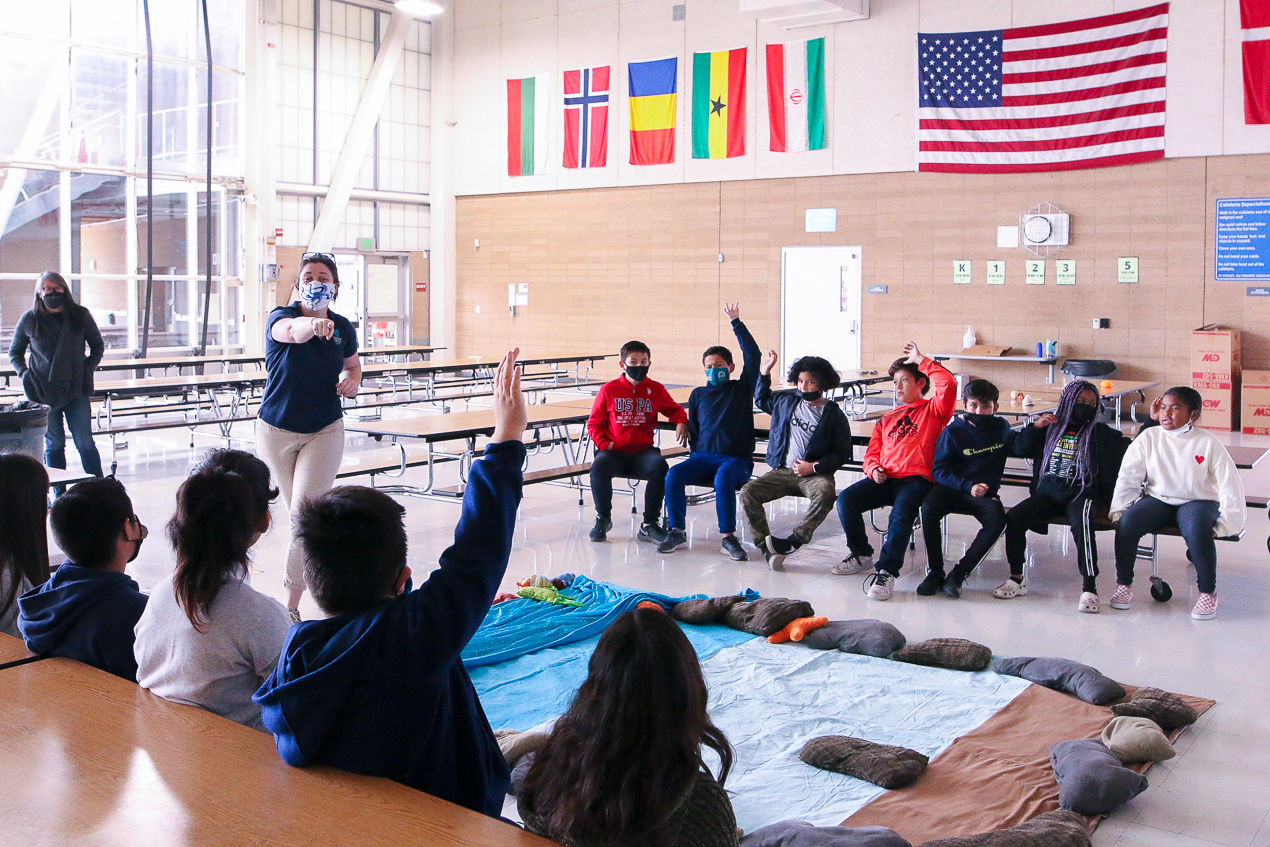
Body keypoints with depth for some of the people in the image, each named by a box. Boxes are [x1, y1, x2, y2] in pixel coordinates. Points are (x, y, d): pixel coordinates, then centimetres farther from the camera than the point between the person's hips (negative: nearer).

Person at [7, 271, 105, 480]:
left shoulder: (80, 315, 5)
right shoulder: (29, 320, 4)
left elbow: (97, 345, 16)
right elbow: (15, 352, 16)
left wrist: (89, 367, 1)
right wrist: (24, 373, -1)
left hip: (76, 390, 0)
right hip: (44, 391, 0)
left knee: (85, 442, -1)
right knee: (53, 444, 5)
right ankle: (59, 494, 11)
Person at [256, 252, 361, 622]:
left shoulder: (343, 328, -3)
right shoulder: (281, 317, -14)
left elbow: (353, 364, 18)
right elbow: (292, 331, -41)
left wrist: (352, 380, -6)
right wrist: (313, 325, -64)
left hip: (325, 432, 0)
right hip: (276, 432, 0)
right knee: (296, 511, 15)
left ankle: (291, 604, -7)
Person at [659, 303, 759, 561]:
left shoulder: (742, 389, 9)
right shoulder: (698, 394, 18)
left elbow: (752, 354, -2)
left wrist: (736, 323, -1)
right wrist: (696, 452, 8)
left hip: (737, 459, -3)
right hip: (703, 457, 3)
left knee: (723, 478, -37)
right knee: (673, 475, -25)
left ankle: (728, 536, -30)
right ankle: (677, 531, -17)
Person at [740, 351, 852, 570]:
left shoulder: (834, 415, 1)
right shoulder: (786, 400, 14)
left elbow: (842, 453, -1)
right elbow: (761, 400, 36)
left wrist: (814, 467, -13)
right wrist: (764, 373, 24)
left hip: (815, 474, -4)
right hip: (782, 471, 4)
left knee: (825, 495, -39)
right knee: (747, 493, -21)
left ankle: (792, 542, -41)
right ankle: (767, 548, -26)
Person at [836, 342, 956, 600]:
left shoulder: (933, 410, 11)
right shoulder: (887, 420, 29)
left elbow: (948, 385, -9)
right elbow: (872, 453, 26)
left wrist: (921, 360, 0)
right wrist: (873, 469, 1)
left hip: (917, 479, -5)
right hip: (885, 479, 6)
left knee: (901, 513, -36)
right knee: (846, 500, -18)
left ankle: (886, 572, -30)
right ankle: (861, 554, 3)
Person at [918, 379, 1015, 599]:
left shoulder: (1001, 428, 9)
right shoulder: (953, 432, -2)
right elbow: (939, 470, -7)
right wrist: (967, 487, -19)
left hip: (985, 494, 2)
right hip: (953, 489, -2)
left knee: (997, 520, -32)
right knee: (929, 507, -33)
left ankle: (958, 574, -23)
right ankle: (935, 573, -19)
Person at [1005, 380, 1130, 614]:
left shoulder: (1101, 434, 15)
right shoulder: (1050, 429, 18)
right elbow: (1021, 449, 15)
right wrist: (1035, 426, 0)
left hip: (1082, 493, -2)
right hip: (1048, 492, 2)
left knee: (1081, 523, -36)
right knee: (1014, 517, -23)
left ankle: (1089, 587, -34)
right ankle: (1017, 578, -10)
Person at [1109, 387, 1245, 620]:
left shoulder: (1207, 442, -5)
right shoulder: (1148, 437, 1)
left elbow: (1231, 485, -5)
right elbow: (1128, 476, -2)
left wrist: (1226, 523, -11)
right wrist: (1118, 510, -12)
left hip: (1197, 501, -2)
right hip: (1157, 499, 2)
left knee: (1198, 530, -36)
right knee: (1127, 522, -27)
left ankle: (1208, 592, -12)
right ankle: (1124, 584, -7)